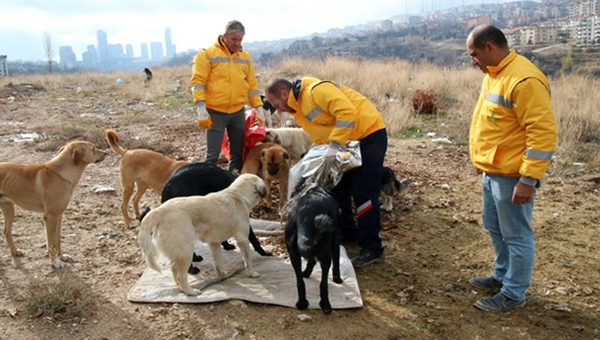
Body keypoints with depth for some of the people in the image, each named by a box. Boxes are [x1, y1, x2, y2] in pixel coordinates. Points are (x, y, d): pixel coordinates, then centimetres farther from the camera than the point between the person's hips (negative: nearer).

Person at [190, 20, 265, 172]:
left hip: (238, 112, 5)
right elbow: (198, 81, -9)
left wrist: (259, 108, 6)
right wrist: (201, 109, -18)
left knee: (238, 152, 12)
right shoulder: (207, 54, -5)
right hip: (215, 112, -5)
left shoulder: (245, 57, 11)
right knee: (213, 154, -2)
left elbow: (252, 85, 14)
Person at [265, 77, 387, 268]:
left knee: (364, 194, -11)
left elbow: (347, 113, -30)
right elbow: (319, 135, 13)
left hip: (369, 135, -10)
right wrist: (321, 153, -1)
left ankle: (372, 249, -3)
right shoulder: (297, 107, 10)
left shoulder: (316, 90, -21)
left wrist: (334, 145, -30)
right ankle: (348, 233, 29)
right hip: (346, 143, 10)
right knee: (338, 189, 13)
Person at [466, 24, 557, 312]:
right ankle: (503, 276, 40)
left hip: (512, 176, -10)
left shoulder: (524, 79, -21)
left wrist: (528, 179, -23)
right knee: (494, 227, 22)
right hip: (492, 171, 10)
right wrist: (481, 160, 21)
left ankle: (513, 295, 20)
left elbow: (543, 132, -23)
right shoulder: (494, 75, 10)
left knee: (516, 236, 5)